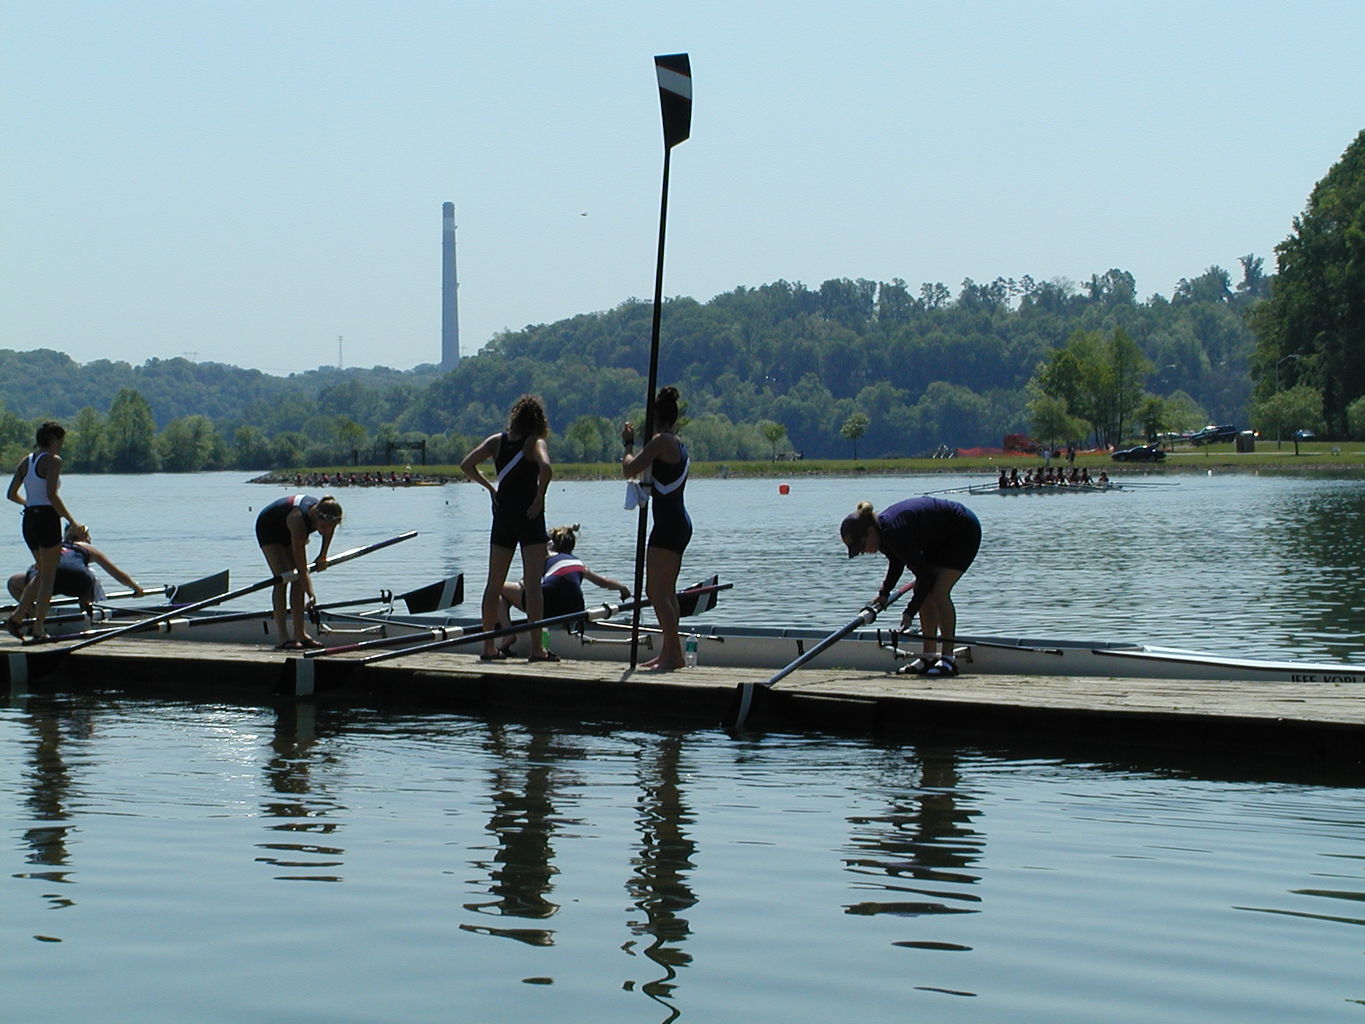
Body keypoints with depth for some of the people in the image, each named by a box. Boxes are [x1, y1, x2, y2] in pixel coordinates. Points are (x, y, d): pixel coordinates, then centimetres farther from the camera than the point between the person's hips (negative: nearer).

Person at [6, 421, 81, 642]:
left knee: (43, 572, 19)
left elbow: (12, 495, 12)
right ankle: (39, 629, 1)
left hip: (28, 519, 7)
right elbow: (51, 494, -20)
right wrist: (71, 521, -15)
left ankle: (16, 618, 10)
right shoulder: (53, 460, -9)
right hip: (47, 518, -7)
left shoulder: (25, 462, 12)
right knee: (48, 575, 1)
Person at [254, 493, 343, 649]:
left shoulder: (328, 517, -28)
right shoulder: (299, 520, -44)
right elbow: (302, 569, -37)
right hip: (268, 527, -6)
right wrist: (311, 594, -33)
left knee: (298, 580, -4)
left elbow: (329, 530, 3)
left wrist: (323, 555, -1)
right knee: (282, 578, -18)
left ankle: (300, 634, -3)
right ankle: (282, 638, -20)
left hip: (287, 530, 6)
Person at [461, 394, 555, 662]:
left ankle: (489, 646, 14)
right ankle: (536, 647, -9)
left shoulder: (497, 441, 5)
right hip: (529, 516, -5)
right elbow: (546, 467, -27)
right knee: (532, 584, -5)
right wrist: (540, 497, -15)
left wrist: (489, 486, 6)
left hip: (502, 516, 5)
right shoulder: (535, 442, -8)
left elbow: (467, 465, -3)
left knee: (494, 584, 11)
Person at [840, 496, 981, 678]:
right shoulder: (882, 530, -6)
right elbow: (897, 562, 16)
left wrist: (909, 613, -24)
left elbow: (926, 576, -28)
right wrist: (884, 593, 8)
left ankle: (948, 658, -16)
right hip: (943, 537, 10)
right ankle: (929, 657, 6)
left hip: (965, 532, -10)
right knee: (923, 592, 3)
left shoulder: (895, 533, -33)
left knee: (939, 591, -19)